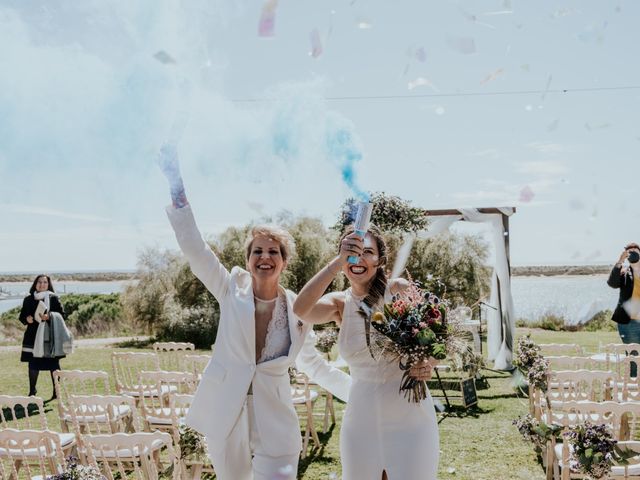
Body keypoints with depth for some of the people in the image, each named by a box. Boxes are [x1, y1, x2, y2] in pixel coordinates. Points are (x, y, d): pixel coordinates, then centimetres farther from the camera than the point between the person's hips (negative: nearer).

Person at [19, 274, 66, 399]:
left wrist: (49, 317, -19)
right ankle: (32, 392, 20)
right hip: (33, 336, 2)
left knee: (53, 364, 1)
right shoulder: (28, 300, 7)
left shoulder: (53, 298, 0)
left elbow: (61, 314, -3)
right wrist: (27, 319, -10)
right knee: (33, 364, 6)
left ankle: (57, 392, 10)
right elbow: (22, 316, 12)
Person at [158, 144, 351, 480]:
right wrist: (177, 187, -21)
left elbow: (312, 363, 14)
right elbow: (194, 249, -12)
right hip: (225, 421, 1)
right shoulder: (233, 290, -3)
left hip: (275, 428, 0)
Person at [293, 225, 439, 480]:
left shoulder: (400, 290, -6)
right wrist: (338, 261, -29)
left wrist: (428, 365, -23)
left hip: (410, 414, -2)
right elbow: (301, 310, -20)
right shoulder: (340, 303, 0)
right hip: (362, 418, 2)